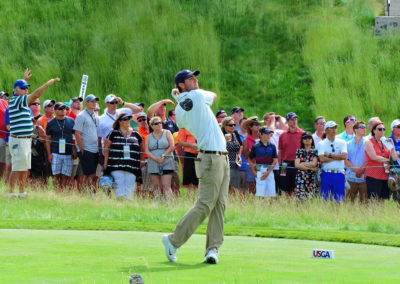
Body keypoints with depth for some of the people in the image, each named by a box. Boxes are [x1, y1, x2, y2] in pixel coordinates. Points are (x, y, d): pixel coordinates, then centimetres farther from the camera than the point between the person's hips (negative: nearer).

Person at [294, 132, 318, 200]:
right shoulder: (299, 151, 9)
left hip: (312, 179, -1)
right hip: (300, 178, 1)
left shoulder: (315, 151, 6)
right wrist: (311, 168, -8)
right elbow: (297, 165, -3)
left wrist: (302, 164, -1)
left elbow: (314, 164, -6)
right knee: (301, 198, -4)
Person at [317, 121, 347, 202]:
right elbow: (322, 159, -9)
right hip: (326, 174, -1)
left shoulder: (341, 142, 10)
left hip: (339, 174, 1)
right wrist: (337, 157, -4)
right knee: (325, 199, -1)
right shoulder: (321, 144, 6)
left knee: (339, 199, -1)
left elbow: (344, 156, -7)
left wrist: (329, 155, -5)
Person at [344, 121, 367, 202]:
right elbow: (345, 161, 4)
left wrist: (362, 169, -14)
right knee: (350, 201, 0)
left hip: (363, 177, -1)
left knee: (364, 200, -5)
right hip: (351, 177, 1)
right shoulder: (348, 144, 9)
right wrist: (356, 168, -11)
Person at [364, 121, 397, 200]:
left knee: (383, 200, 3)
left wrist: (392, 145, 2)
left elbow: (394, 158, 6)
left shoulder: (385, 142, 14)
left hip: (385, 176, 6)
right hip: (373, 176, -6)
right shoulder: (369, 142, -1)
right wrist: (387, 159, 0)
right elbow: (374, 157, -12)